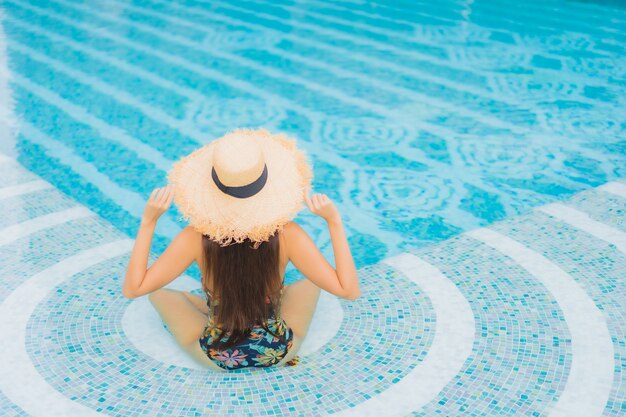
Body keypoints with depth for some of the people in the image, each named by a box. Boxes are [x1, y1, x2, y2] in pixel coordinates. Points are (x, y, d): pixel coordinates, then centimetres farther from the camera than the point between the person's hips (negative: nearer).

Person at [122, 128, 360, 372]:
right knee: (310, 282, 25)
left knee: (158, 294, 24)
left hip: (216, 358, 0)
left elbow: (132, 289, -15)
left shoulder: (196, 238, -24)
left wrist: (148, 221, -14)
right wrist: (334, 221, -17)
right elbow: (350, 290, -19)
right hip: (279, 354, 1)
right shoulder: (286, 234, -25)